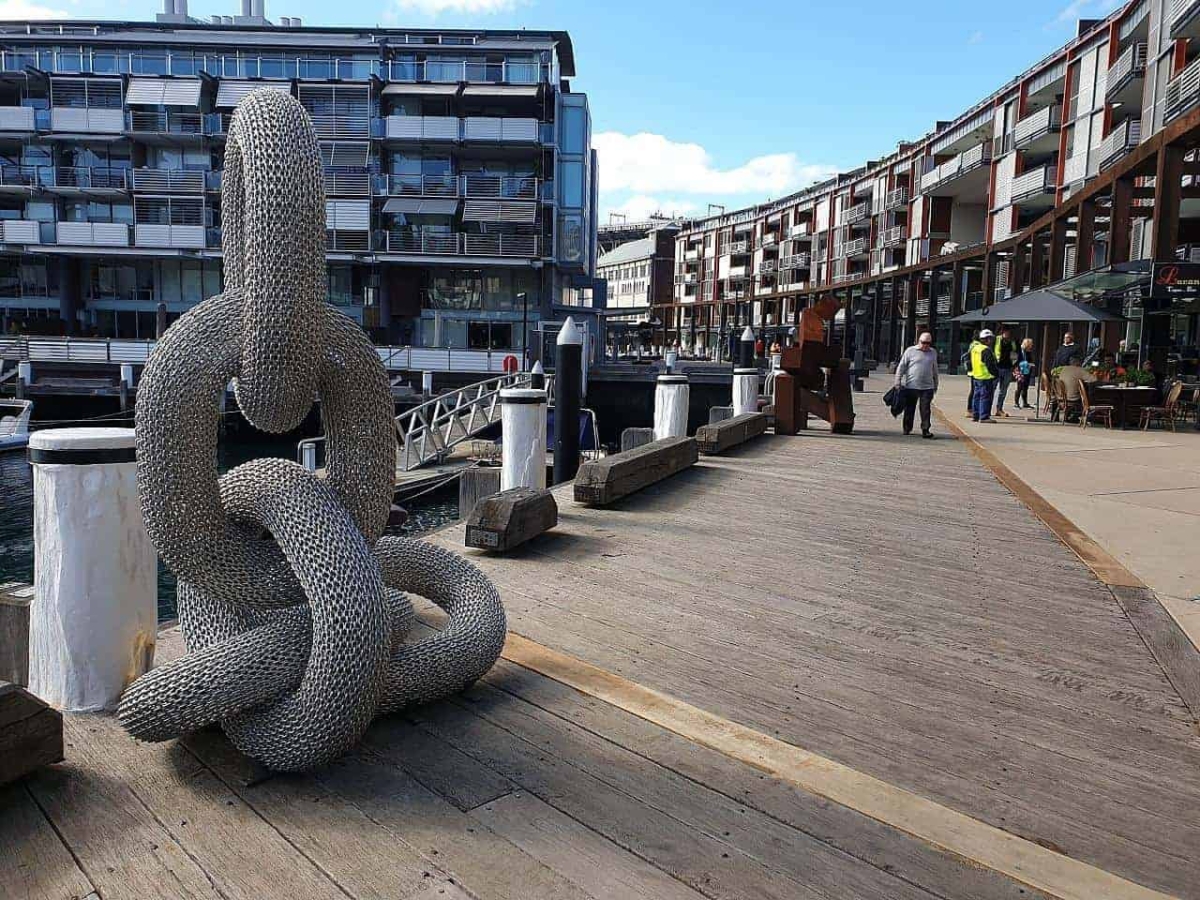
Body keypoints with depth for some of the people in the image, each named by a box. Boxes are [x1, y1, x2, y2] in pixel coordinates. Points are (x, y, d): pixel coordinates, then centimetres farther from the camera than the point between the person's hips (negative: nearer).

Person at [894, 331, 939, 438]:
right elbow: (901, 367, 1)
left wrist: (935, 385, 21)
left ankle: (925, 430, 0)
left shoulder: (933, 352, 11)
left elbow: (935, 370, 20)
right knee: (909, 409, 7)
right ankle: (907, 429, 19)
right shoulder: (910, 351, 0)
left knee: (925, 410, -3)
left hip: (927, 387, 2)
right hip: (911, 386, -2)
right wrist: (898, 383, -4)